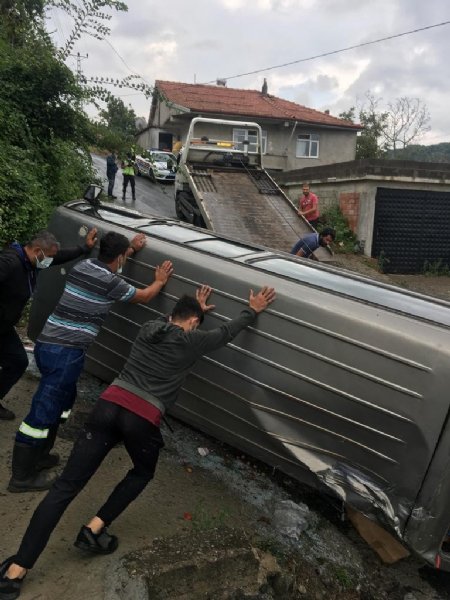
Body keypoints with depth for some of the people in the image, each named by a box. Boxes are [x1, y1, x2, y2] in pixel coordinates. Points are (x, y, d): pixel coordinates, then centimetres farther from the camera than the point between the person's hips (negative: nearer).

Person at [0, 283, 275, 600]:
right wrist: (254, 310, 31)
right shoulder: (191, 341, 6)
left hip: (110, 404, 4)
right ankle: (95, 528, 19)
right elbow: (226, 332, 19)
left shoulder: (149, 327, 19)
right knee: (142, 473, 29)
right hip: (143, 418, -4)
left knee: (67, 484, 4)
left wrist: (196, 306, 50)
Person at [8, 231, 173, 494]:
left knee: (62, 400, 24)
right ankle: (22, 476, 10)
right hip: (65, 352, -9)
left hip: (48, 344, 9)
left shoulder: (84, 265, 10)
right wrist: (159, 281, 22)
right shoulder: (111, 282, -12)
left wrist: (130, 247, 38)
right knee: (43, 411, -1)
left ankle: (39, 456, 35)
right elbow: (144, 296, 5)